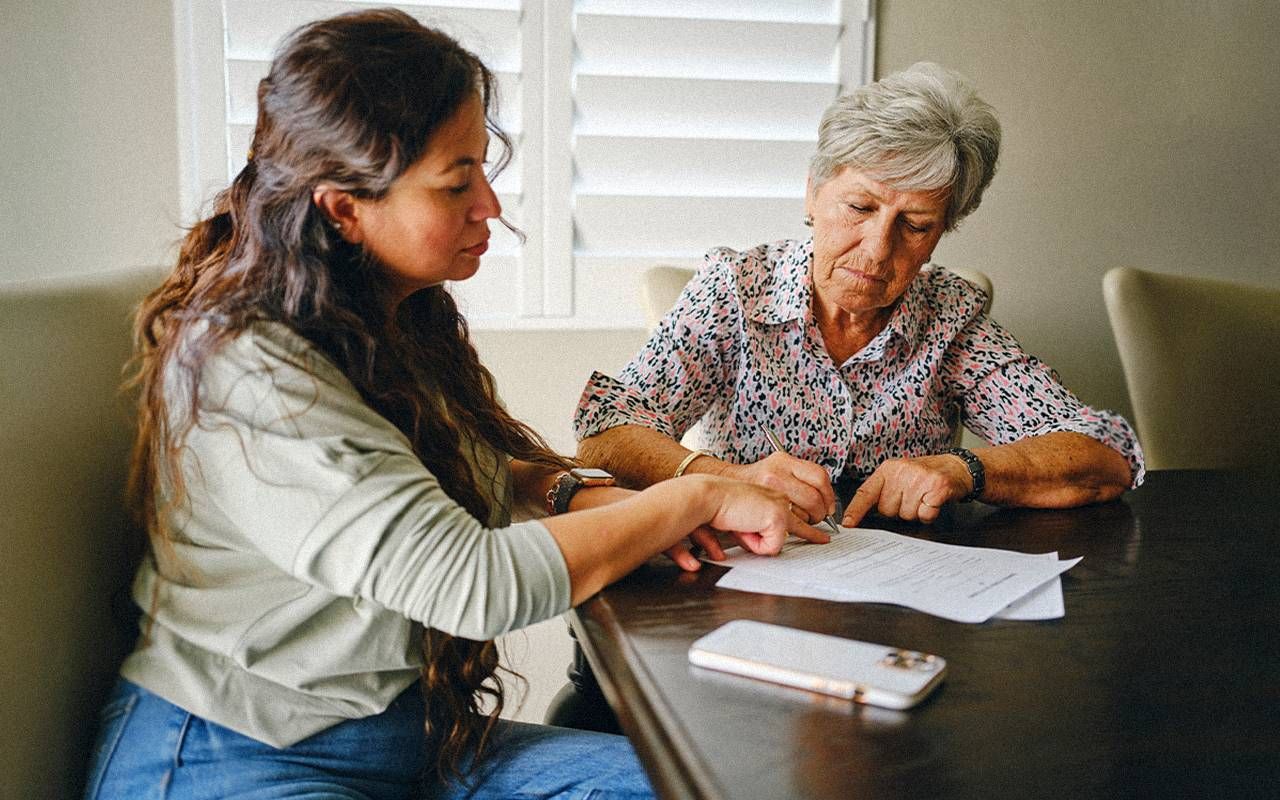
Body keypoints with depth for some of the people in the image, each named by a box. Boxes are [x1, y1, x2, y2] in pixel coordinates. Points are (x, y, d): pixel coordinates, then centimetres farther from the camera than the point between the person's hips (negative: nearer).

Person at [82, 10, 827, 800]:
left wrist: (590, 498, -6)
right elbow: (472, 581, -29)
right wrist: (697, 499, -20)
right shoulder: (244, 374, -25)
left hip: (412, 729, 8)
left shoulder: (403, 317, 3)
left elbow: (462, 463, 15)